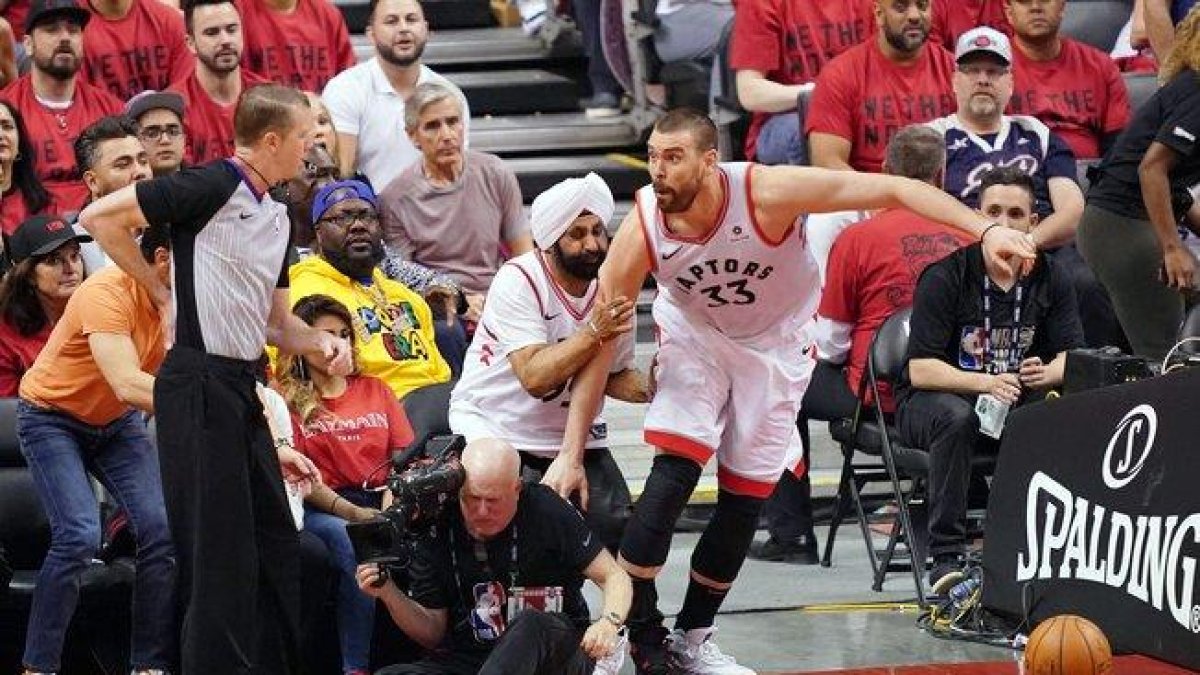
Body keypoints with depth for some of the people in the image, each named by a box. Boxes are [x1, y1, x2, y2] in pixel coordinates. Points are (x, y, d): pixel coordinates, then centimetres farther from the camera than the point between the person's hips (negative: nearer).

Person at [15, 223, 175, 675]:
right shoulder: (109, 293, -31)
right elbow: (129, 385, -42)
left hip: (117, 423, 6)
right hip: (51, 415, -6)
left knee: (163, 530, -12)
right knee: (79, 535, -23)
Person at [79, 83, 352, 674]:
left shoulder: (276, 215, 16)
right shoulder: (213, 186, -11)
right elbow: (100, 217, -13)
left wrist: (321, 342, 5)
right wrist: (160, 291, -7)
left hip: (242, 385, 9)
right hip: (199, 381, -9)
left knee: (273, 535, 12)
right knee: (219, 541, -8)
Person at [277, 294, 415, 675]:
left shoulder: (374, 391, 23)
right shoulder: (287, 400, 9)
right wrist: (351, 512, -15)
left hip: (380, 504, 4)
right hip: (321, 509, -3)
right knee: (355, 544, -38)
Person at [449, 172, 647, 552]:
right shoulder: (519, 281, -21)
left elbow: (614, 375, 9)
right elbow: (535, 377, -31)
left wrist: (650, 389, -13)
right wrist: (593, 332, -39)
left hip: (570, 430, 5)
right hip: (494, 424, -5)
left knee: (614, 526, -11)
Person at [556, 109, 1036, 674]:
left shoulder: (766, 193, -34)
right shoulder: (641, 231, -28)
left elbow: (892, 190, -32)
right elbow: (600, 346, -20)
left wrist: (986, 231, -42)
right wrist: (571, 455, -22)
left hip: (775, 345, 1)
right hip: (695, 336, 0)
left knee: (745, 500, 4)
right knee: (672, 475, -20)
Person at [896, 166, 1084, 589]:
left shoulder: (1048, 280, 1)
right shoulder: (945, 276, -13)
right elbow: (920, 370, -19)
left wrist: (1046, 373, -28)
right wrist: (985, 383, -35)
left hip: (1013, 403, 4)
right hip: (927, 403, -4)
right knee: (956, 417, -38)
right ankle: (946, 557, -36)